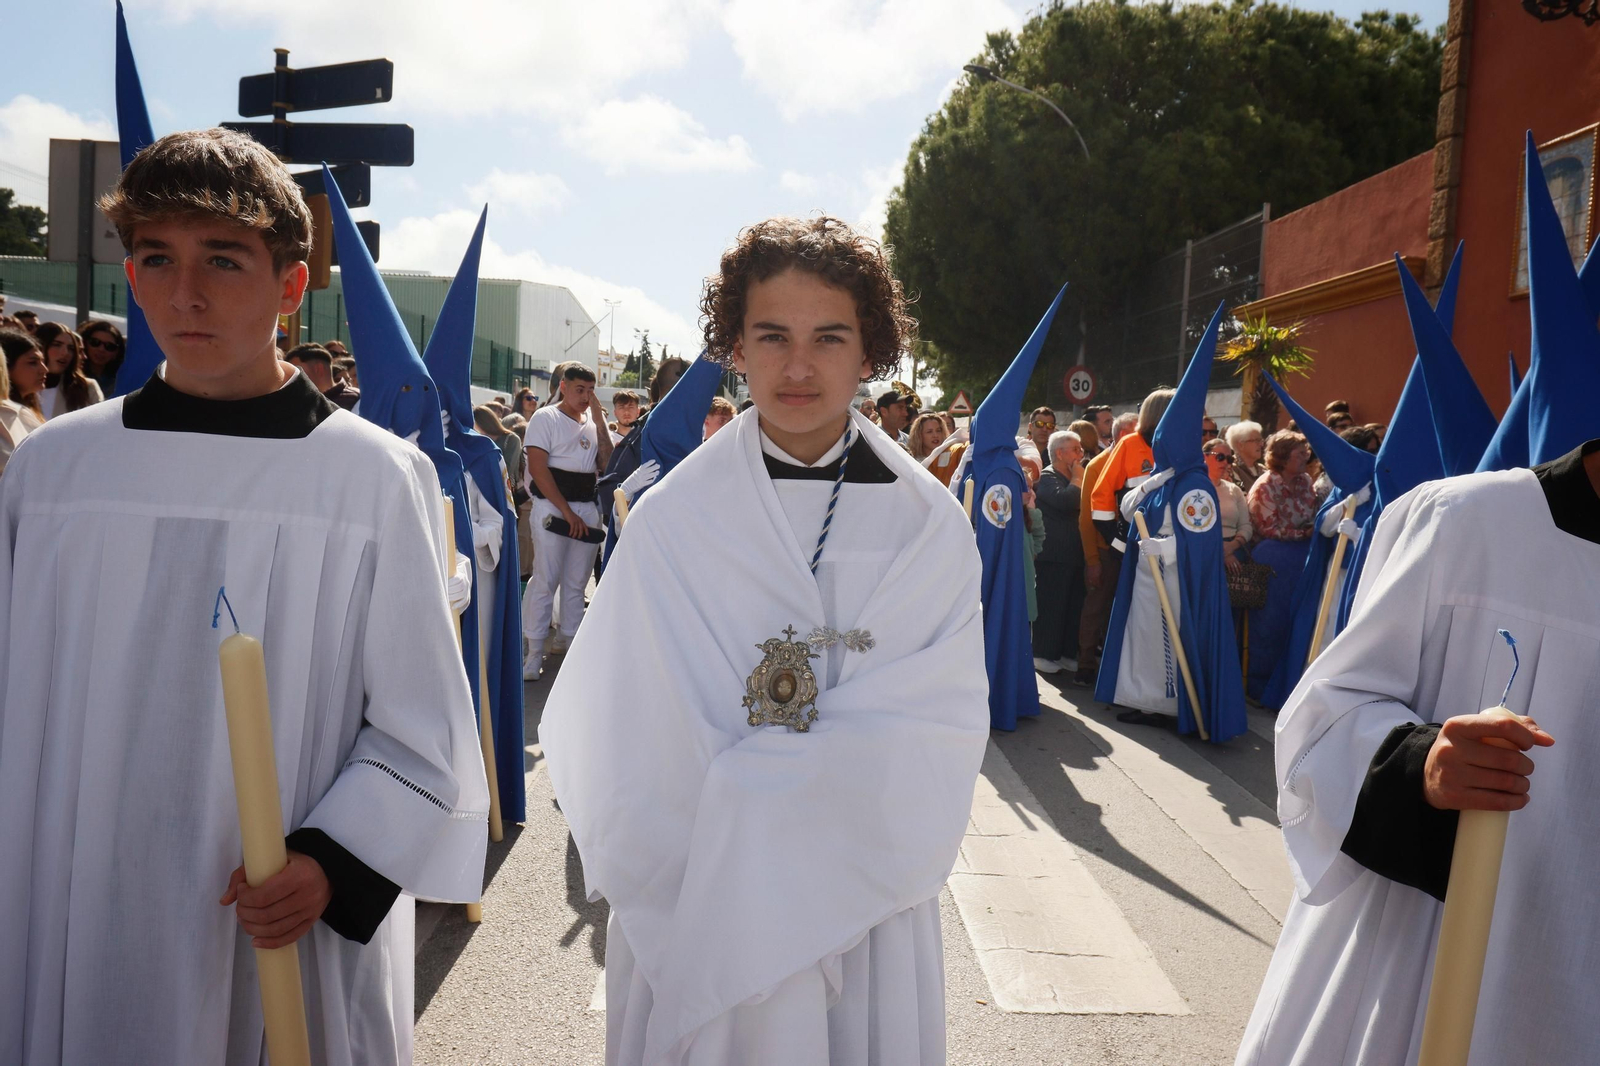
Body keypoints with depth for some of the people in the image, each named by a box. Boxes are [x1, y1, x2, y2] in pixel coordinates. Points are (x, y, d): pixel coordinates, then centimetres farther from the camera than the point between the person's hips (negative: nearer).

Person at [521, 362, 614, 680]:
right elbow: (537, 468, -10)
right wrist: (567, 511, -15)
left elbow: (607, 465, 7)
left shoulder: (592, 421, 14)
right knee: (545, 580, -8)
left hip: (588, 507, 6)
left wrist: (600, 423, -1)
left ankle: (567, 642, 21)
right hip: (552, 506, -5)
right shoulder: (546, 418, -2)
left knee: (576, 582, 10)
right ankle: (534, 651, -3)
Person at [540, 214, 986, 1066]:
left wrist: (742, 794, -18)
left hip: (866, 909, 1)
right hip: (696, 920, -1)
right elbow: (640, 754, -7)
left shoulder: (929, 526, -6)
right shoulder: (671, 520, -8)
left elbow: (939, 725, -11)